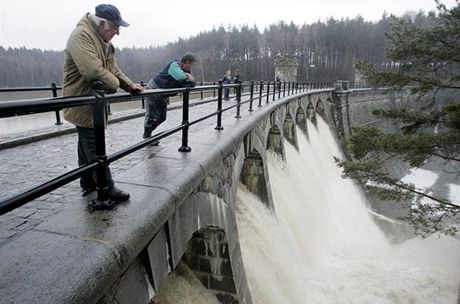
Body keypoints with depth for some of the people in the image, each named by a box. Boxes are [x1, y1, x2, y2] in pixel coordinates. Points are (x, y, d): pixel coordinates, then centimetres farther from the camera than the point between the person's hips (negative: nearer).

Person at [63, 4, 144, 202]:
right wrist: (116, 84, -14)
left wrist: (130, 86, 7)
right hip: (83, 104, -10)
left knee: (87, 146, 17)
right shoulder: (82, 35, -18)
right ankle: (107, 189, 5)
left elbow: (113, 68, 19)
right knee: (95, 148, -4)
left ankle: (88, 183, 30)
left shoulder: (103, 41, 14)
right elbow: (94, 71, -30)